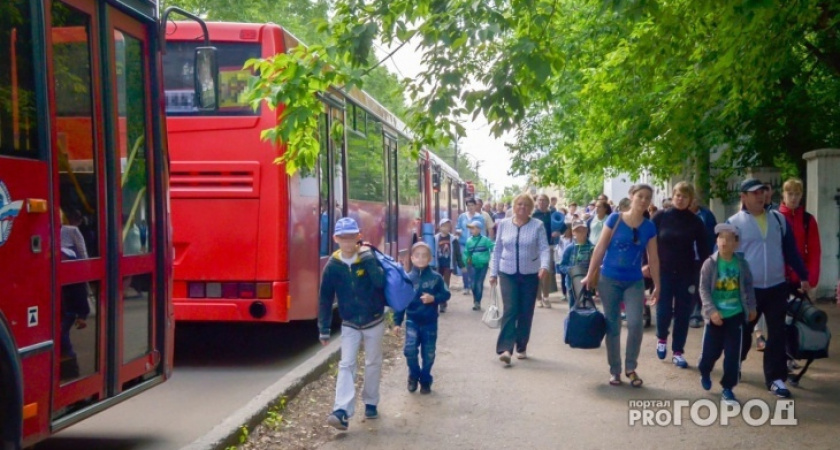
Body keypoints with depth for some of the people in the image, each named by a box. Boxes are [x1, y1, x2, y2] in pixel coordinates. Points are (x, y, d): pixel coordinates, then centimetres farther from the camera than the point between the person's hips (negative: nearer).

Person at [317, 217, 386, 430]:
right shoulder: (332, 266, -9)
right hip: (349, 324, 1)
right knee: (346, 365, -8)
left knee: (373, 363, 12)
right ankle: (342, 412, -15)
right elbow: (325, 298, -3)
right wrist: (323, 329, -2)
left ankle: (370, 403, 31)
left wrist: (368, 259, -33)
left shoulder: (369, 257, -12)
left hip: (374, 322, 0)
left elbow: (381, 282, -26)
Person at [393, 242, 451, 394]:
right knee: (410, 349, -15)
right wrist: (397, 322, -2)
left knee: (428, 354, 8)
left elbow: (446, 295, -1)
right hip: (412, 321, 0)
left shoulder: (436, 277, -5)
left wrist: (434, 298, -21)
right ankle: (413, 376, 10)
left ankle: (425, 380, 27)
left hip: (430, 322, 0)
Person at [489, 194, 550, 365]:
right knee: (510, 310, -11)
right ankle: (505, 349, -17)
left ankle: (521, 347, 21)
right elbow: (497, 250, 8)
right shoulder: (503, 224, 4)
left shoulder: (538, 225, -2)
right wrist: (493, 272, 7)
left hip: (530, 275, 0)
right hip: (508, 274, 0)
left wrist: (544, 265, -27)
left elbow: (544, 248, -9)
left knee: (526, 313, 7)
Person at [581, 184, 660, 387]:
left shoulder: (649, 227, 2)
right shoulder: (615, 219, -6)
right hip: (609, 279, -2)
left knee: (635, 323, -13)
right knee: (613, 326, 4)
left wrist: (657, 286, 6)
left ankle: (631, 368, 6)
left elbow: (653, 258, 7)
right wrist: (589, 275, -4)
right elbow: (600, 248, -4)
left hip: (635, 282, 2)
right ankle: (614, 370, 17)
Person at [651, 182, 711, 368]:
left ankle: (678, 352, 16)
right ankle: (662, 338, 27)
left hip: (686, 274, 1)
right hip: (663, 272, -1)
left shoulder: (695, 222, 0)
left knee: (682, 314, 4)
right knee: (664, 311, -3)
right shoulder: (661, 217, -3)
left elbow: (703, 249, 3)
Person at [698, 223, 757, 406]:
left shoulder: (741, 264, -2)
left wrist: (751, 307, 9)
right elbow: (704, 289, -10)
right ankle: (705, 373, 40)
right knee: (711, 351, 8)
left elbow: (748, 286, 9)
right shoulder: (710, 263, -9)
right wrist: (711, 310, -18)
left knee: (733, 354, 1)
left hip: (736, 315, 1)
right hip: (716, 315, -1)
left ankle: (727, 389, 12)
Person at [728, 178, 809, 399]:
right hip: (747, 289, -3)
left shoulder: (779, 219, 5)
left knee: (777, 334, 2)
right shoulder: (734, 222, -6)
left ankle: (775, 378, 8)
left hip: (777, 288, 3)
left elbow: (791, 251, 11)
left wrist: (803, 277, 12)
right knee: (743, 332, 11)